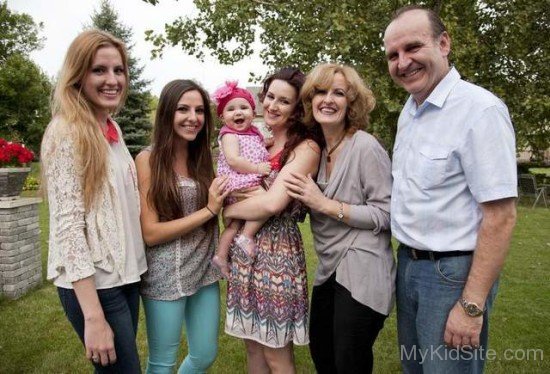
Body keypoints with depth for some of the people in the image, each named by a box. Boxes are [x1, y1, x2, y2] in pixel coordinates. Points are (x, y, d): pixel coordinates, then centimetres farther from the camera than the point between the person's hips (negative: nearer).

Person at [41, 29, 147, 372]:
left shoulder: (113, 129, 7)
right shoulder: (65, 133, -15)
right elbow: (68, 226, -20)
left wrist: (134, 267, 11)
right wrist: (93, 316, -22)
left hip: (125, 272, 7)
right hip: (91, 282, -7)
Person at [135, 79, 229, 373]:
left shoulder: (203, 158, 4)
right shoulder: (148, 159, -12)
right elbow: (150, 233, -16)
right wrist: (208, 210, -18)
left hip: (204, 271, 6)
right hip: (165, 275, -5)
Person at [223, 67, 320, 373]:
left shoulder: (306, 148, -11)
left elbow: (272, 203, -21)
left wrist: (228, 210, -8)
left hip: (278, 253, -6)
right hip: (244, 250, 7)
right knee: (253, 345, 19)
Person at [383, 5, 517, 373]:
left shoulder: (480, 109, -19)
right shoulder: (409, 110, 7)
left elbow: (501, 216, -21)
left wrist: (471, 306, -20)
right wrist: (408, 258, 13)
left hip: (453, 271, -8)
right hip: (408, 263, 8)